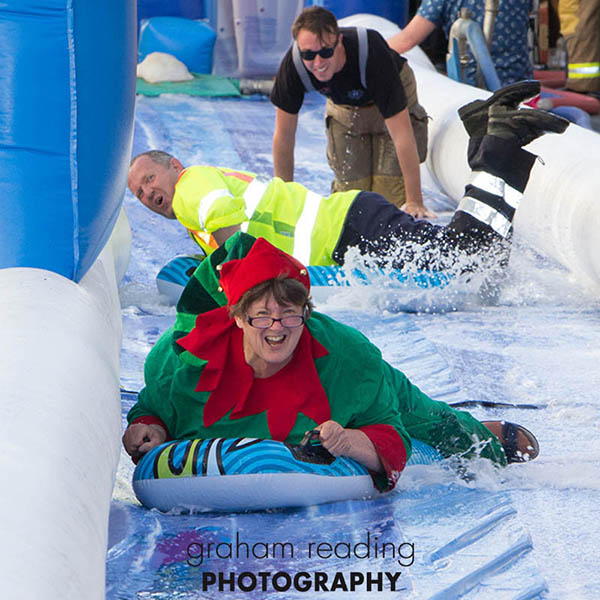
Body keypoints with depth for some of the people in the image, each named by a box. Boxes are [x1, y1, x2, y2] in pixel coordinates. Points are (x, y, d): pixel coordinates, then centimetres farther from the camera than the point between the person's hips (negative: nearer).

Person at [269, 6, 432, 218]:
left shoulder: (372, 54, -43)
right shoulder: (293, 65, -33)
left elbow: (402, 135, -42)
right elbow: (284, 134, -19)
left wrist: (415, 203, -42)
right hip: (344, 108, 3)